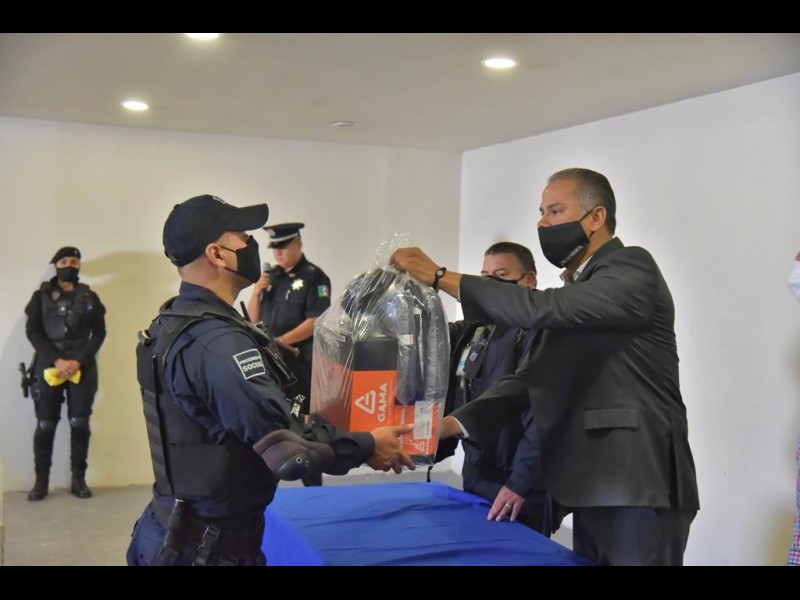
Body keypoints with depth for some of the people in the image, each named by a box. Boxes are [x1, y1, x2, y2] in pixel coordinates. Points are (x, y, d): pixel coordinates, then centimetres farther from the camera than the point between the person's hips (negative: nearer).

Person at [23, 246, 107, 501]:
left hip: (82, 367, 1)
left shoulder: (90, 297, 8)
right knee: (45, 425, 1)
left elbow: (99, 333, 3)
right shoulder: (41, 296, 6)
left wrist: (79, 361, -11)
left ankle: (78, 479, 10)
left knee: (79, 424, 2)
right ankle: (41, 481, 10)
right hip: (49, 367, -1)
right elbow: (33, 332, -1)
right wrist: (56, 360, -13)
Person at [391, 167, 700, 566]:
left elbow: (543, 309, -22)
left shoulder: (632, 268, -9)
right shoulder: (575, 292, 18)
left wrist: (441, 276, -19)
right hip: (590, 488, 8)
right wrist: (451, 424, 0)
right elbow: (533, 376, 12)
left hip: (639, 490, -8)